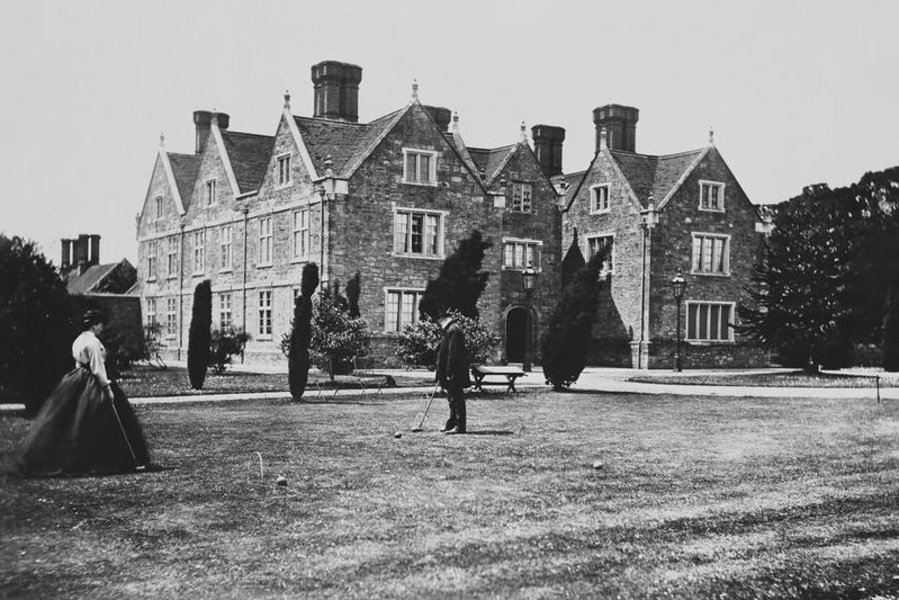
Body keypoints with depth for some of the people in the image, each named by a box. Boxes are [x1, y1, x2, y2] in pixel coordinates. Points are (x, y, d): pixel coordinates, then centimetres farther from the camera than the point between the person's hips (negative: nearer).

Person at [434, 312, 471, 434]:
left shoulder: (453, 330, -17)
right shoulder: (450, 330, 16)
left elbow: (453, 354, -22)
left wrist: (449, 373, -22)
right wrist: (440, 373, 22)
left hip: (454, 374, -11)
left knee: (456, 398, -5)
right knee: (452, 398, 16)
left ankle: (459, 426, -1)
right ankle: (452, 424, 25)